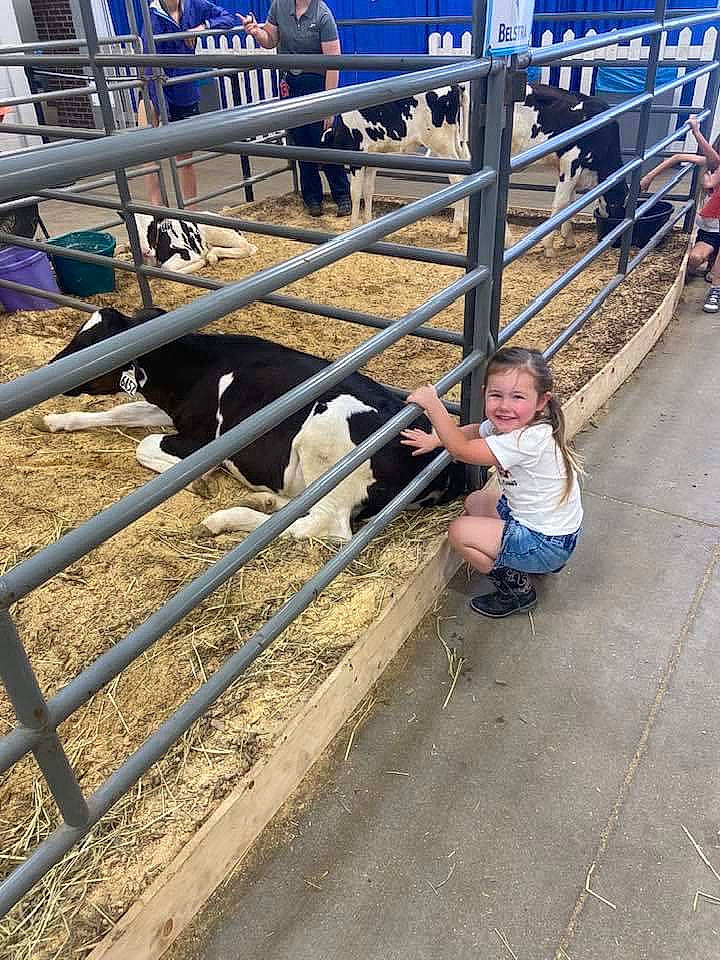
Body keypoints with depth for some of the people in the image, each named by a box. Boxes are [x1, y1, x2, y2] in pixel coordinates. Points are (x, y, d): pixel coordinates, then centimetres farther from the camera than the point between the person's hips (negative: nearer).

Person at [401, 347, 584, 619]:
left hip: (549, 544, -9)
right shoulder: (509, 423, -7)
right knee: (475, 502, 22)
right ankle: (541, 563, 23)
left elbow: (462, 450, -30)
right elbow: (473, 431, 16)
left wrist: (432, 404, -27)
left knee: (460, 532, -10)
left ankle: (517, 590, 8)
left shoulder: (530, 439, -33)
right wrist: (436, 438, 5)